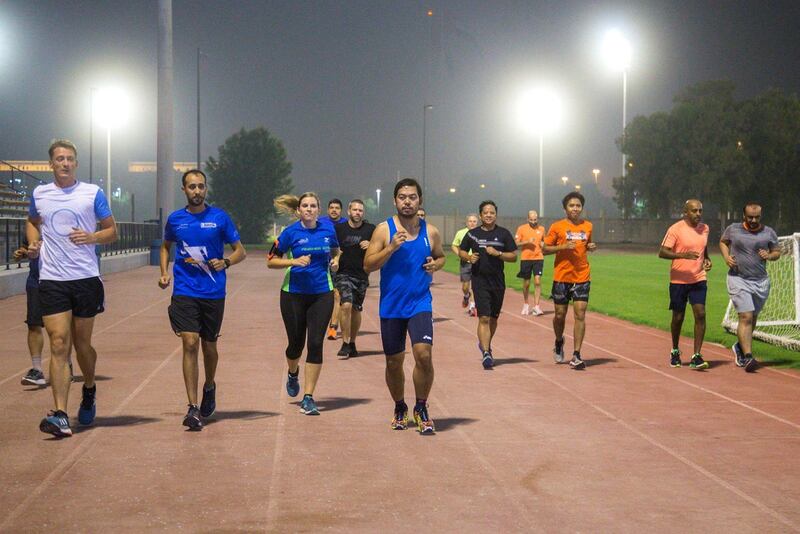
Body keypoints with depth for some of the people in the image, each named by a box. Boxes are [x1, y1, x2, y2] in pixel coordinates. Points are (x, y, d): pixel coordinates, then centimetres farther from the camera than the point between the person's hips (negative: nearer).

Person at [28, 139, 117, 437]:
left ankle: (89, 391, 39)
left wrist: (92, 237, -12)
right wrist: (33, 243, 8)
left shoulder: (93, 193, 3)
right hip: (51, 280, 1)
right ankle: (60, 416, -14)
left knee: (82, 345, 8)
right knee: (59, 345, -10)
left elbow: (112, 231, 8)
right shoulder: (39, 194, 10)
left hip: (86, 278, 0)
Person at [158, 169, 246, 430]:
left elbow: (241, 251, 6)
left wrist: (225, 262, -15)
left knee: (209, 345, 13)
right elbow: (166, 246, 25)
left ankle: (209, 386, 43)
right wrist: (164, 273, 9)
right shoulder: (175, 219, 6)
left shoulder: (220, 217, 0)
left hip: (214, 292, 0)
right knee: (190, 343, -12)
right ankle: (193, 408, -13)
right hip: (184, 292, 0)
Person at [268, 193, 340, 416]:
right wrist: (294, 261, -18)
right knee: (296, 343, 9)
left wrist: (335, 261, -1)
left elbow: (335, 251, 21)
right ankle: (293, 374, 46)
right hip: (294, 294, -1)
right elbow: (271, 261, -3)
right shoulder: (290, 232, -6)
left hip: (322, 294, 1)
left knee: (315, 343, -7)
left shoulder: (328, 230, 2)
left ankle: (308, 398, -2)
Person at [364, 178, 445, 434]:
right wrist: (391, 248, -20)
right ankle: (400, 408, 32)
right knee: (394, 362, 10)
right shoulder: (384, 230, -3)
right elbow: (368, 265, -8)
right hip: (391, 305, 0)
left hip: (420, 303, 0)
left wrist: (435, 265, -3)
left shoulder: (430, 232, 2)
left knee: (423, 354, -17)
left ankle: (421, 408, 2)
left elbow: (440, 256, 20)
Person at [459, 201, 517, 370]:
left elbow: (514, 256, 3)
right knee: (484, 318, -12)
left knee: (493, 317, 15)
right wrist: (469, 257, -7)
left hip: (498, 281, 2)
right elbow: (461, 251, 15)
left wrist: (498, 253, -13)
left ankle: (485, 344, 38)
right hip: (480, 281, -2)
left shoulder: (503, 234, 4)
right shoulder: (473, 234, 4)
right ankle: (486, 353, -15)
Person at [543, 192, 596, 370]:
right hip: (561, 277, -2)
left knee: (580, 314, -7)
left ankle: (576, 356, -6)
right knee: (560, 314, 7)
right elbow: (545, 248, -1)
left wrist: (591, 247, 0)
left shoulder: (587, 226, 8)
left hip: (582, 277, 2)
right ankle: (559, 342, 37)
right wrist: (563, 247, -16)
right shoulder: (557, 227, -2)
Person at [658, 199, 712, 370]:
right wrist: (683, 255, -28)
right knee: (678, 317, 8)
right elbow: (662, 252, -14)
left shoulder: (705, 228, 8)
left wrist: (707, 260, 6)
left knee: (700, 314, -12)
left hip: (698, 279, 3)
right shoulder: (675, 229, -9)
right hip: (678, 280, -3)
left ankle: (696, 356, -11)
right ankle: (675, 351, 31)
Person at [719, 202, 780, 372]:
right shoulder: (733, 229, 1)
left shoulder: (769, 233, 2)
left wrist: (769, 256, -11)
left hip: (761, 282, 3)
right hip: (738, 280, -3)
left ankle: (740, 347, 38)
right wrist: (726, 256, -1)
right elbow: (723, 242, 18)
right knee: (746, 317, -14)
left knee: (753, 318, 14)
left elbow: (777, 252, 12)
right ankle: (747, 357, -18)